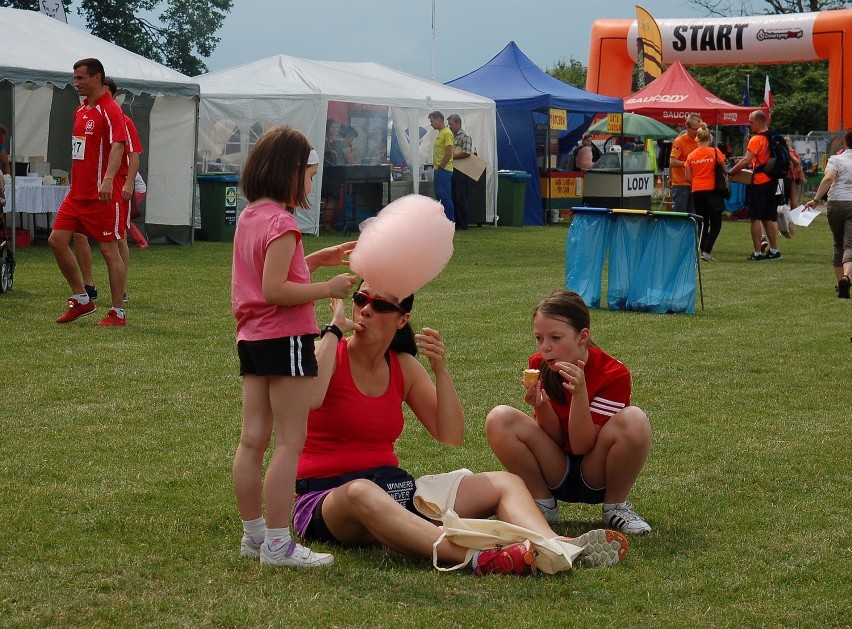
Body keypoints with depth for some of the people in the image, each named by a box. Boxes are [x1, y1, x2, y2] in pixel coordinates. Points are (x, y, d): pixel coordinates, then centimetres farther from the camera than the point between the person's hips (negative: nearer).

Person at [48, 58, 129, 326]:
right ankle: (81, 300, 16)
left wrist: (108, 180, -36)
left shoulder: (110, 110, -11)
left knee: (109, 249, -3)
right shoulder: (81, 110, 15)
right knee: (57, 240, 4)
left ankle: (118, 313, 4)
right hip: (78, 192, 9)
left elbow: (117, 146, -23)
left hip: (103, 195, -9)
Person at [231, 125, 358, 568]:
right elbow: (274, 290, -22)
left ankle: (253, 534, 19)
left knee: (253, 440, 11)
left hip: (252, 339, 9)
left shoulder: (249, 217, 11)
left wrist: (319, 259, 15)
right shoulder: (280, 222, -17)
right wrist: (328, 288, -17)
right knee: (290, 443, -5)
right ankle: (278, 543, -4)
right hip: (285, 338, -9)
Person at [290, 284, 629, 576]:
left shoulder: (404, 366, 10)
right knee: (363, 494, -44)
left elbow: (451, 436, 6)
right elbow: (309, 399, -30)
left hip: (392, 486, 7)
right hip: (327, 496, -6)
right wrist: (335, 328, -19)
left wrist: (440, 370, -6)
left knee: (505, 483, -5)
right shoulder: (330, 354, -5)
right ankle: (478, 557, -60)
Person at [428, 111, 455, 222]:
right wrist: (435, 166, 15)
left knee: (445, 198, -9)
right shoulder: (440, 133, 17)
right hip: (439, 171, 11)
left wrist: (441, 167, -16)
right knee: (440, 197, 12)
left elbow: (448, 153, -20)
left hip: (444, 171, -11)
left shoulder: (447, 133, -13)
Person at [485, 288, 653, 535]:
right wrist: (541, 405, -27)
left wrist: (579, 392, -34)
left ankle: (616, 506, -8)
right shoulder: (539, 366, -7)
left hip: (596, 476, -3)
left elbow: (581, 446, -21)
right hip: (556, 475, 3)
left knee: (633, 419, -33)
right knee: (499, 419, -21)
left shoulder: (613, 374, -19)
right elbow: (555, 438, -7)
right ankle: (543, 504, -2)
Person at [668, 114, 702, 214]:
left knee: (691, 215, 9)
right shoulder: (679, 141, -9)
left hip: (693, 184, 7)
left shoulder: (697, 142, 12)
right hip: (680, 184, -7)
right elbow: (672, 162, -18)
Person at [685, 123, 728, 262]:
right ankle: (706, 251, -10)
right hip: (712, 190, -3)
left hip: (697, 192, 3)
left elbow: (688, 177, 4)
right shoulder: (715, 152, -5)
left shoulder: (691, 155, 3)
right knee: (716, 224, 3)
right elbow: (725, 170, -1)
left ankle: (703, 250, 11)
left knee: (703, 223, 13)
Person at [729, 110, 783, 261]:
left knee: (755, 218, -2)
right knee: (769, 219, 14)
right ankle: (774, 251, 16)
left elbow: (746, 160, -21)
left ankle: (757, 253, -3)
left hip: (758, 183, -8)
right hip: (772, 181, 8)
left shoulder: (756, 139, -14)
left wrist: (730, 172, -13)